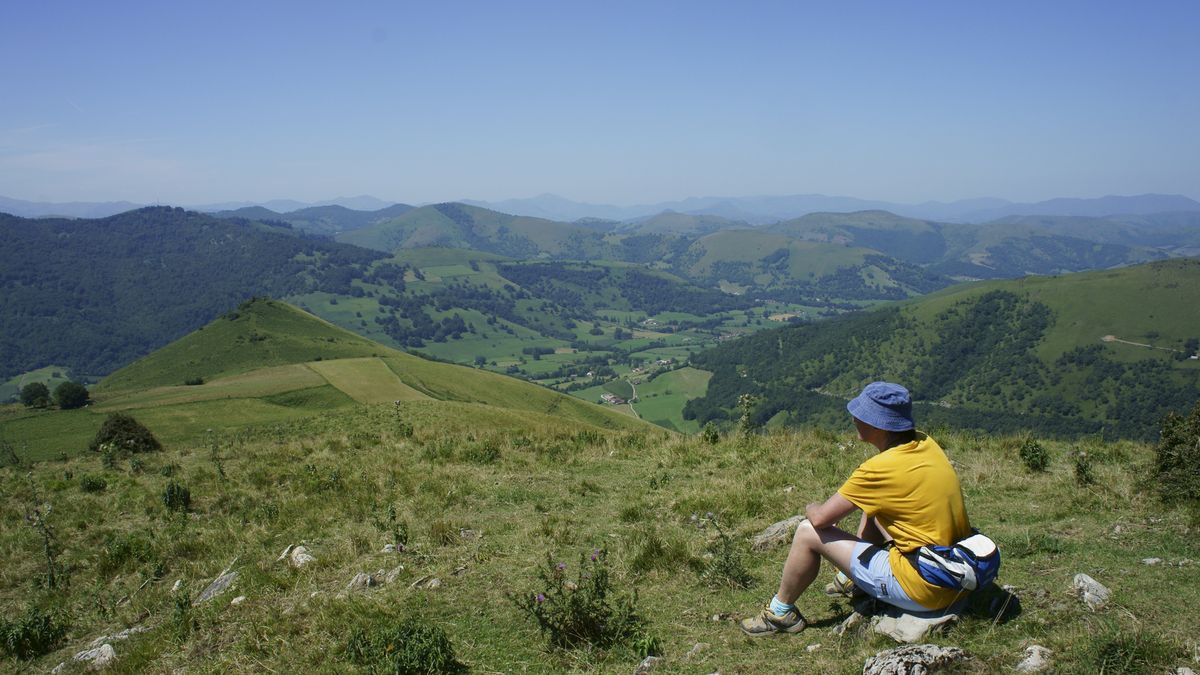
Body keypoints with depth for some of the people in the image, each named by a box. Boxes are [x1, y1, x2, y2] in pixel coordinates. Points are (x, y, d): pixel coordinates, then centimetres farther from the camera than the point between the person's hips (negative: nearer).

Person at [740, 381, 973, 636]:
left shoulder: (882, 468, -22)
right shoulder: (926, 444, 1)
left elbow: (820, 518, -14)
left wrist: (811, 508, 8)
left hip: (922, 589, -8)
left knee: (808, 532, -3)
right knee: (871, 501, 25)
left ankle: (781, 613, 16)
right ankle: (855, 580, 40)